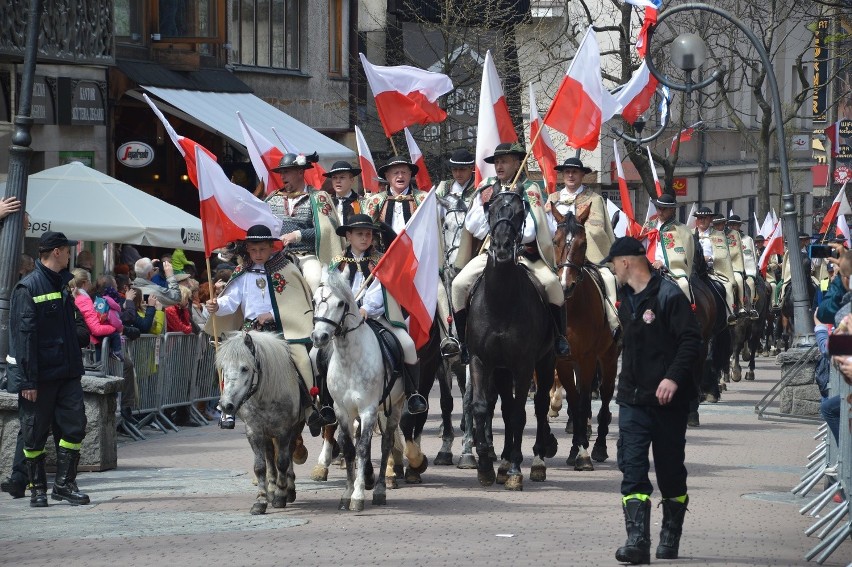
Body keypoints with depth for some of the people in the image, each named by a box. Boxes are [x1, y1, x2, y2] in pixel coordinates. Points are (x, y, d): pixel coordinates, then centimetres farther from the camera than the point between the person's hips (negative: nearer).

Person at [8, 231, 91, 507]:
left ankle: (64, 484, 6)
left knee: (74, 426, -1)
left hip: (67, 372, 7)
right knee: (35, 434, 1)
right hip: (40, 376, -7)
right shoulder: (28, 288, -10)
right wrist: (27, 380, -18)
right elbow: (23, 335, -14)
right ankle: (37, 488, 11)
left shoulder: (64, 283, 14)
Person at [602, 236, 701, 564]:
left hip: (668, 400, -6)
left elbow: (691, 340, -18)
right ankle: (638, 541, -16)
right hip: (633, 400, 6)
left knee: (670, 471, 7)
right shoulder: (626, 299, 13)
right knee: (632, 469, -8)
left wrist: (673, 378, -27)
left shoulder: (668, 295, -12)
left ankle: (670, 538, 22)